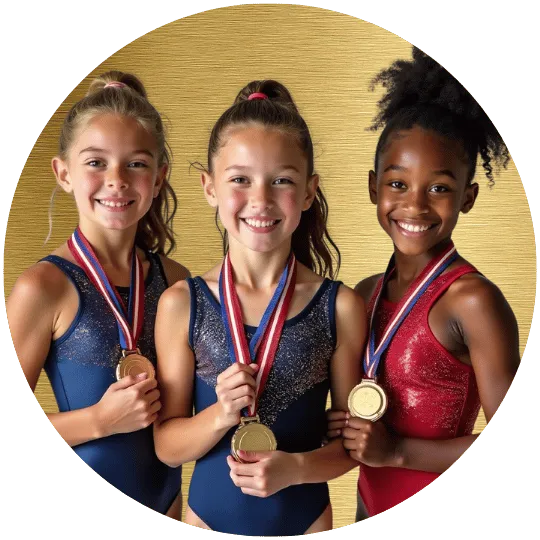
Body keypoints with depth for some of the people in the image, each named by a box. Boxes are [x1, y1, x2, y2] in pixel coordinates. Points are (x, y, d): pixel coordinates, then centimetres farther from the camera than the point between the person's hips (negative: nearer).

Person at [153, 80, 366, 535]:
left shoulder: (341, 307, -13)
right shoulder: (181, 305, -12)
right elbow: (167, 447, -7)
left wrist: (298, 467, -20)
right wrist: (220, 415, -24)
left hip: (306, 518, 0)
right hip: (208, 515, 0)